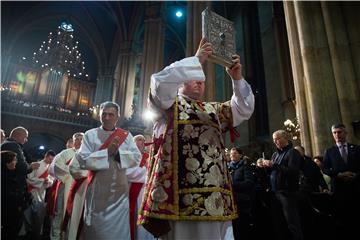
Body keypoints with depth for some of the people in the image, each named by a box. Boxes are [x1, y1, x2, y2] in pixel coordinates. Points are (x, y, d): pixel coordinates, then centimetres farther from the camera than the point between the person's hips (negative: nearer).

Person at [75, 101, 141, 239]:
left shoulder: (126, 135, 5)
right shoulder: (90, 135, 1)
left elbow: (137, 158, -3)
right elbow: (82, 160, -9)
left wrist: (118, 152, -16)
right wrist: (107, 152, -16)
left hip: (119, 190, 1)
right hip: (97, 190, -1)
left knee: (118, 228, 9)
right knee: (96, 229, 11)